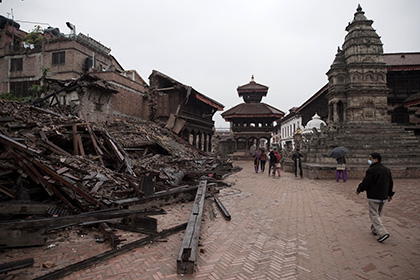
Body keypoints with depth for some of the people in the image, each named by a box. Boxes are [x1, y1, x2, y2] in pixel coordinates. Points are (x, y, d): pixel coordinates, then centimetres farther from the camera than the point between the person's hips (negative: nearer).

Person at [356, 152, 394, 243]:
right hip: (383, 197, 8)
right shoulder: (387, 170, 9)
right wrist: (389, 194, 28)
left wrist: (358, 190, 2)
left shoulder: (371, 170, -17)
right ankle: (374, 230, 30)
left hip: (374, 196, -8)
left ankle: (383, 233, -10)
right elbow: (391, 183, 17)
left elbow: (365, 183, -15)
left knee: (374, 215, -1)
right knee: (378, 214, 19)